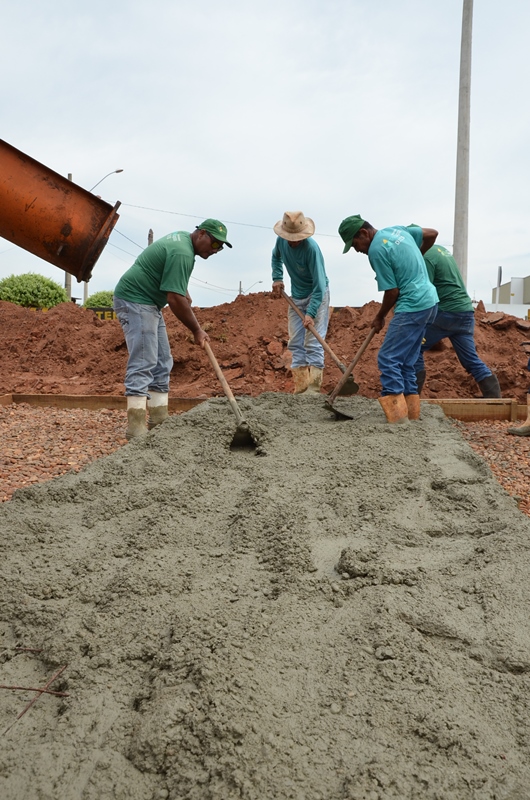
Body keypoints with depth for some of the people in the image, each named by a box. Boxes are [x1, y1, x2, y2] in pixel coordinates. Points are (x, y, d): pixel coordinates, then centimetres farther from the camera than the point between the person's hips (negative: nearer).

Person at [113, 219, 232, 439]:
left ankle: (159, 422, 11)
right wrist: (197, 330, -15)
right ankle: (136, 428, -17)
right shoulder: (182, 253, -21)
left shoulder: (183, 237, 12)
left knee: (162, 363, 8)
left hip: (149, 303, 11)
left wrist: (185, 293, 17)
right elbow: (175, 299, -25)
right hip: (134, 300, -11)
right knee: (143, 363, -16)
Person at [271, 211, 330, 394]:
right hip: (296, 296, 7)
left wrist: (310, 313, -35)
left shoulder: (311, 248, -28)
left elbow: (319, 286, -29)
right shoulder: (281, 240, -10)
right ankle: (300, 389, 11)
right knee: (296, 344, 6)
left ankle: (313, 389, -11)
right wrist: (277, 278, 2)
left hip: (317, 295, -7)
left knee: (313, 344, -12)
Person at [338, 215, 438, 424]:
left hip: (412, 307, -10)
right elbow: (432, 234, 23)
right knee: (405, 362, 12)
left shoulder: (376, 250, -14)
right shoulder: (397, 229, 12)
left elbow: (392, 291, -13)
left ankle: (398, 417, -12)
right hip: (429, 300, 10)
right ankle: (411, 414, 15)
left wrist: (380, 317, 3)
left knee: (388, 359, -9)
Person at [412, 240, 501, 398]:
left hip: (446, 313, -9)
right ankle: (495, 399, 5)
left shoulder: (426, 257, -9)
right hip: (466, 311, 9)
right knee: (472, 360, 8)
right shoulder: (440, 248, 20)